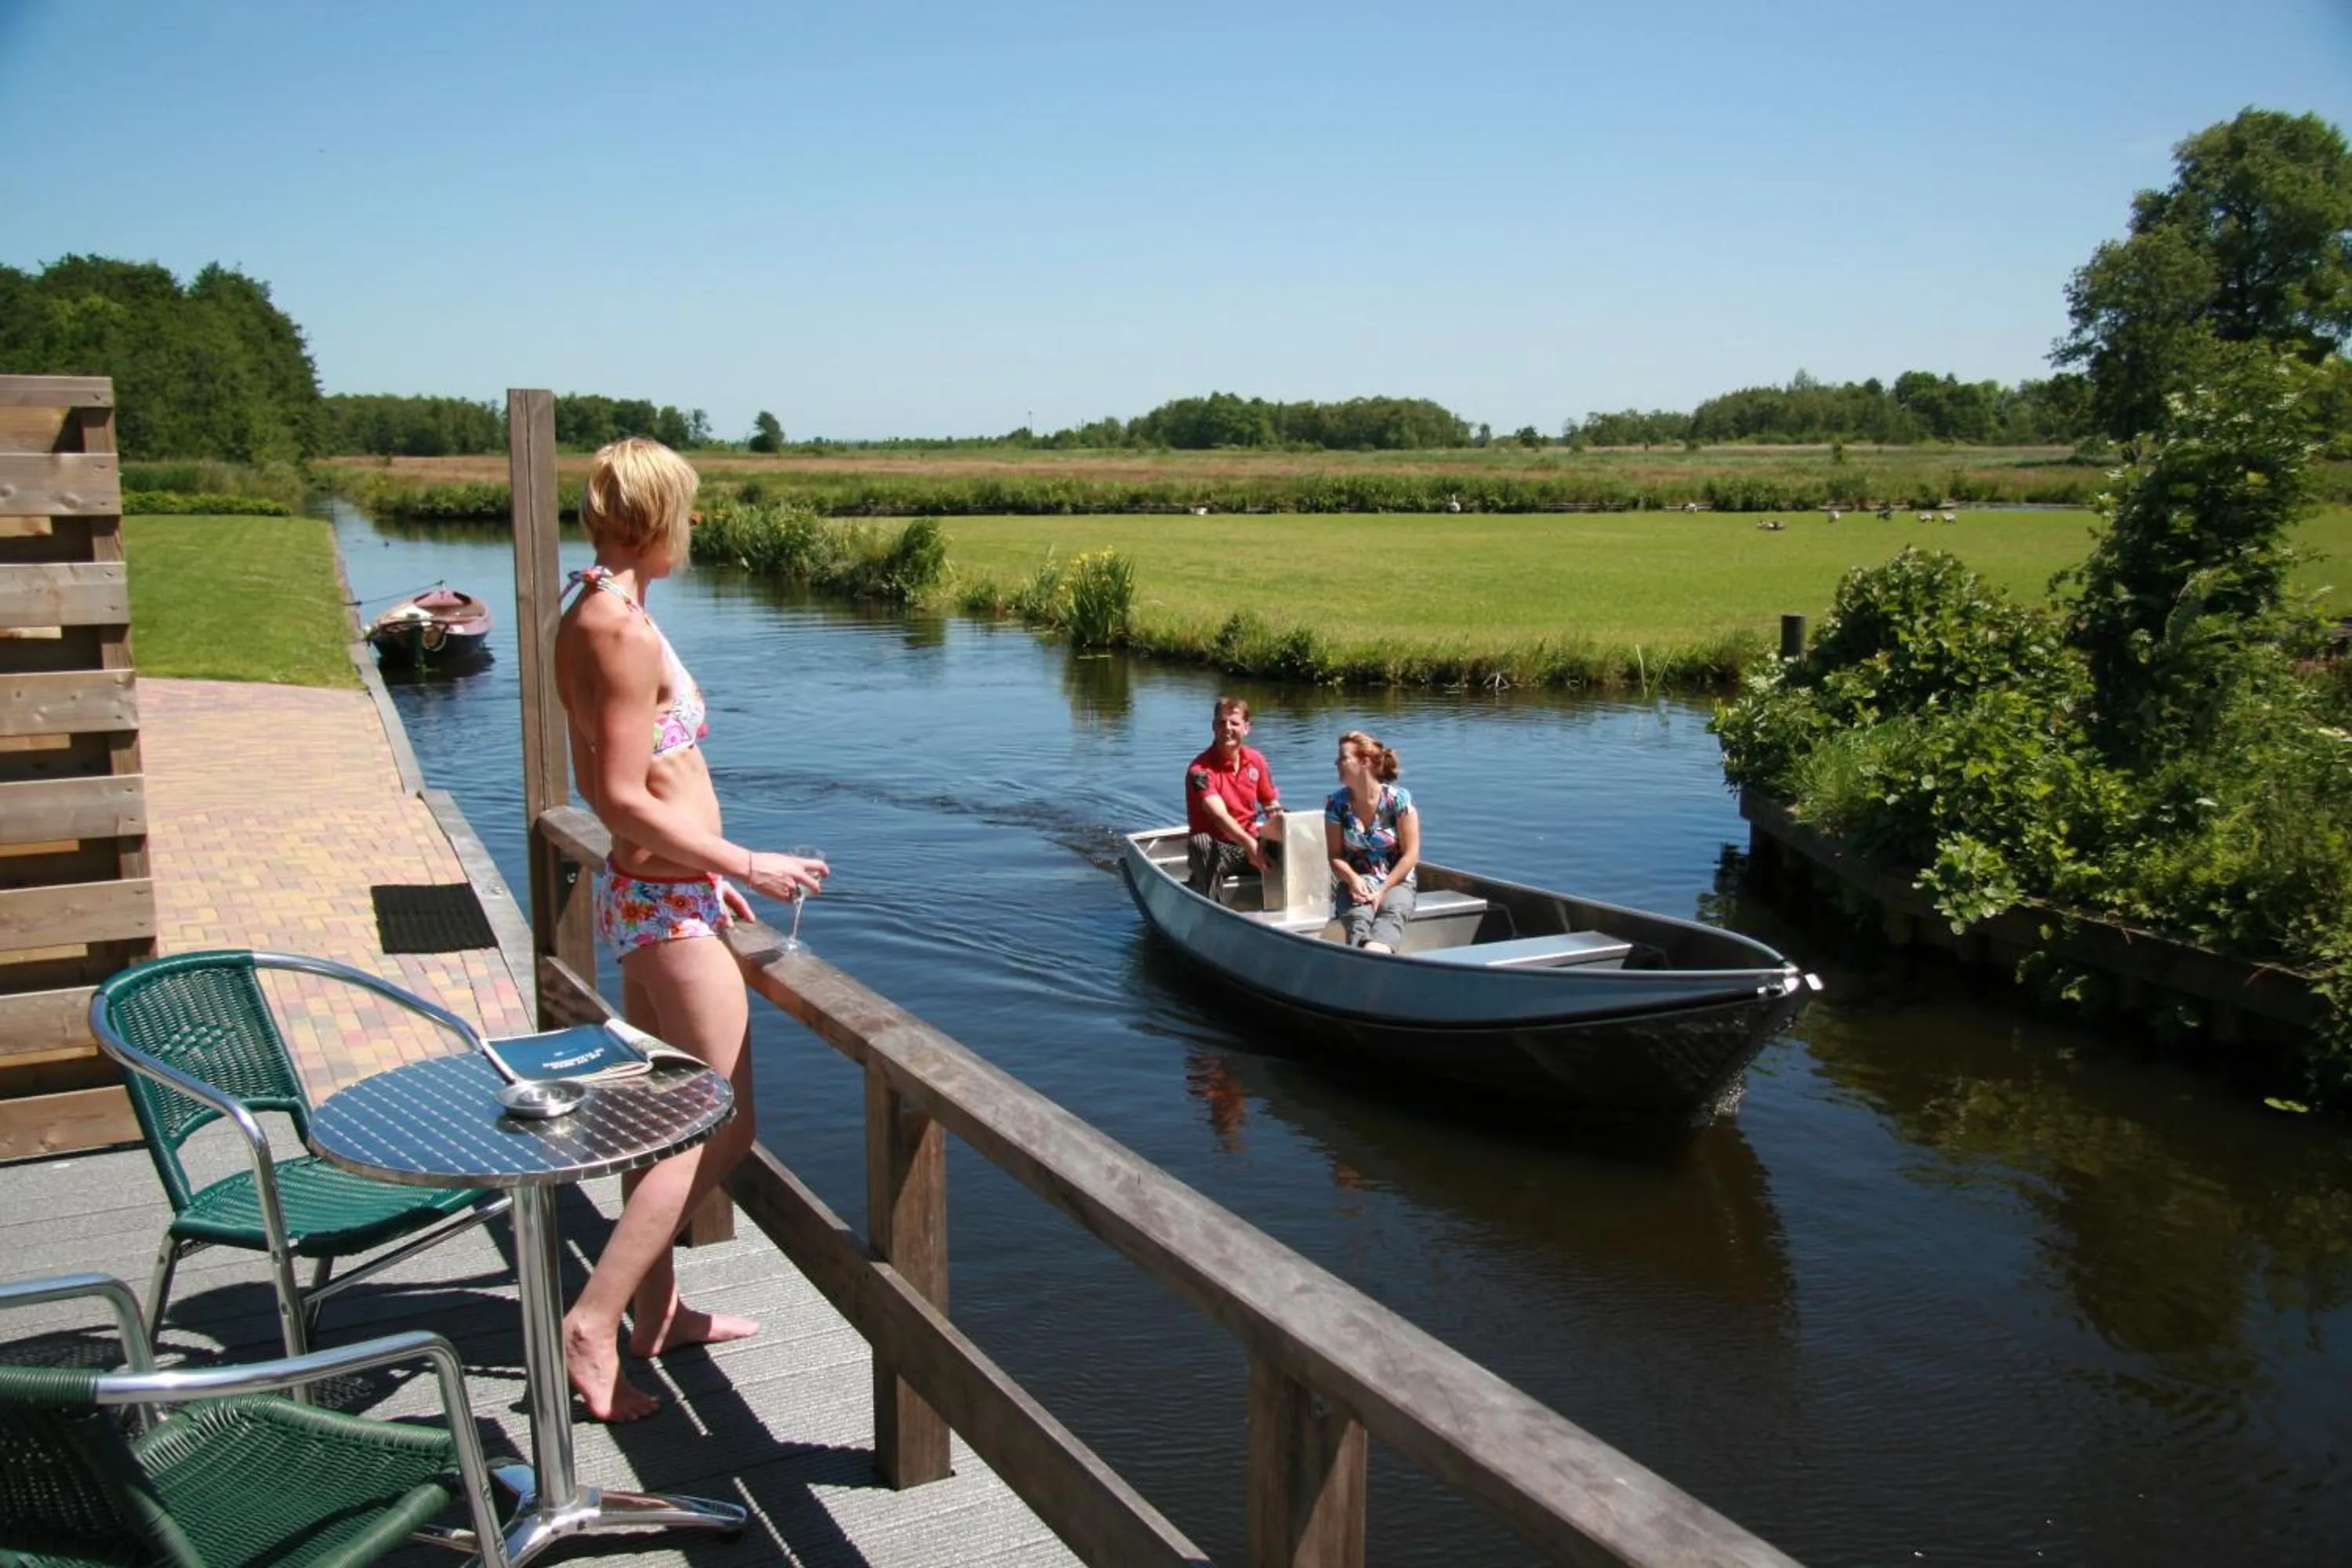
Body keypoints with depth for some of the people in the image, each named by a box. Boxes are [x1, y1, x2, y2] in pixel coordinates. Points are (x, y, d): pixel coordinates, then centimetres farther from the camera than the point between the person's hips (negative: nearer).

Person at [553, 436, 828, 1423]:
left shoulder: (586, 620, 10)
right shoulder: (627, 630, -20)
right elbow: (624, 796, -22)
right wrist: (745, 864, -16)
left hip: (643, 894, 10)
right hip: (669, 906, -10)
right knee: (723, 1129, -2)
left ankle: (655, 1311, 32)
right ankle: (593, 1323, 1)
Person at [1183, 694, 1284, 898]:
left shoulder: (1256, 760, 5)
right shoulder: (1200, 769, -16)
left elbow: (1272, 805, 14)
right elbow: (1219, 815, -31)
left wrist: (1276, 824, -12)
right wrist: (1249, 843, -48)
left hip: (1250, 841, 5)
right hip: (1216, 848, -5)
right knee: (1200, 843, -38)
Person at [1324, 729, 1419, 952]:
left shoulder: (1398, 799, -5)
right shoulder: (1337, 803, 1)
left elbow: (1410, 855, -5)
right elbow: (1336, 855, 4)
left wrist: (1383, 891, -14)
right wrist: (1353, 879, -17)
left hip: (1395, 882, -1)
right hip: (1355, 882, 2)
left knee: (1392, 913, -37)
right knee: (1358, 917, -33)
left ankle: (1375, 953, -70)